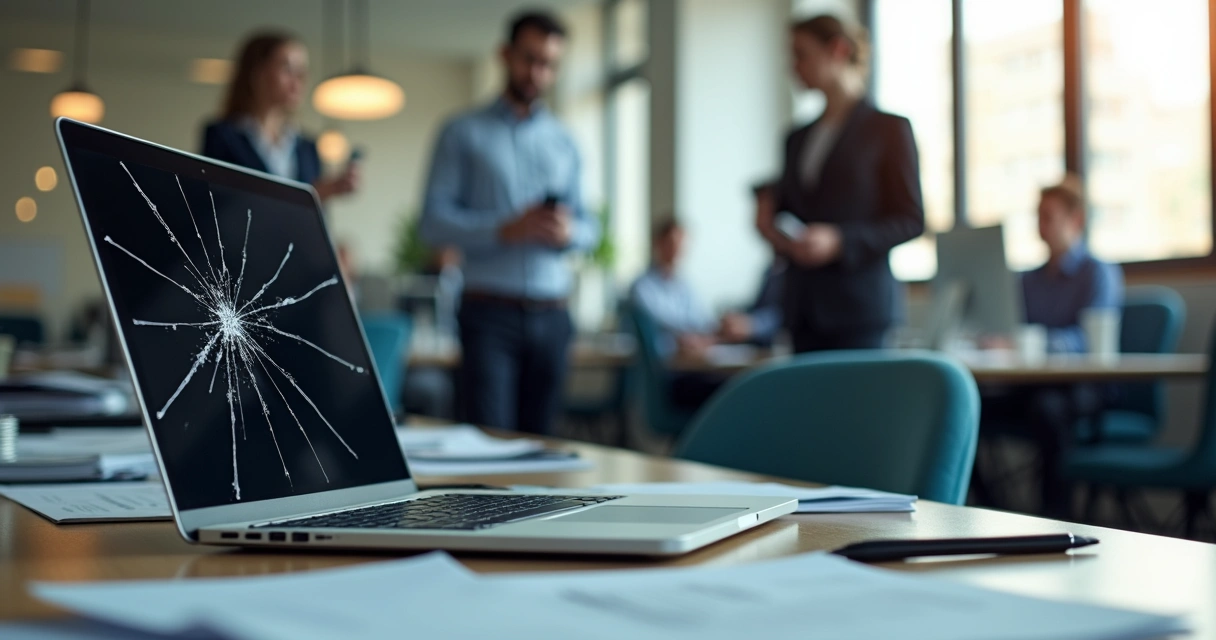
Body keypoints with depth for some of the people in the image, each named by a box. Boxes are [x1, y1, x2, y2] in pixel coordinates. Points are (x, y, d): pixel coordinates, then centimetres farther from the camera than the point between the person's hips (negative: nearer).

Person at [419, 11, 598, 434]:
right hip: (490, 311, -4)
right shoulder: (463, 134, 4)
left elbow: (589, 228, 15)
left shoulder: (563, 141, 17)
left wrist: (569, 232, -9)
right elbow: (434, 222, -6)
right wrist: (507, 230, -20)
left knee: (538, 439, 6)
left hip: (551, 315, 4)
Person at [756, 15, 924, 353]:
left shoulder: (889, 129, 0)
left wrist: (839, 241, -18)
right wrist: (769, 221, 0)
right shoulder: (798, 139, 18)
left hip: (858, 303, -5)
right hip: (803, 304, 5)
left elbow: (912, 220, -4)